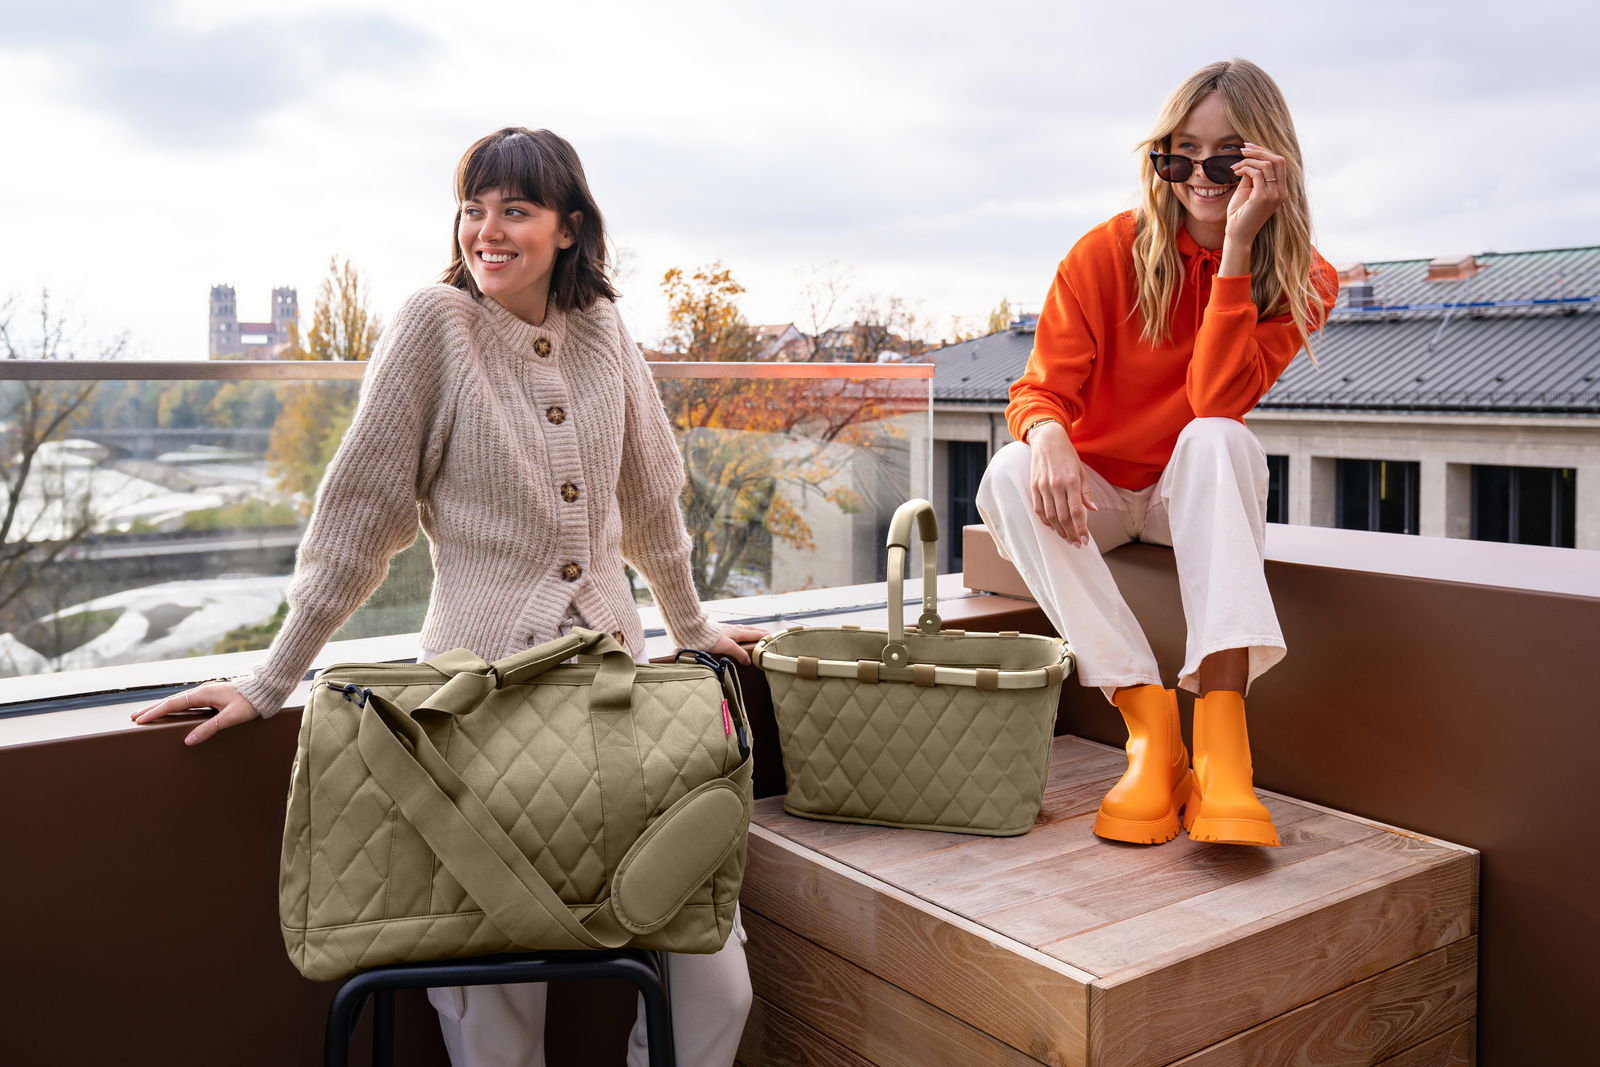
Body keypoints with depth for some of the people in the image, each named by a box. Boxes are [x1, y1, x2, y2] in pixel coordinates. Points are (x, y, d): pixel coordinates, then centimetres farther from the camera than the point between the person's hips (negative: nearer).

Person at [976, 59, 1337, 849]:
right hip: (1094, 492, 1)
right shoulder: (1109, 252, -9)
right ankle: (1151, 729, -35)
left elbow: (1218, 400, -23)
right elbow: (1041, 388, -14)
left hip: (1197, 496, 0)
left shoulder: (1301, 282, -7)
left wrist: (1236, 246, -27)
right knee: (1009, 474, -32)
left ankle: (1220, 741, -44)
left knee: (1218, 438, -34)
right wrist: (1046, 435, -39)